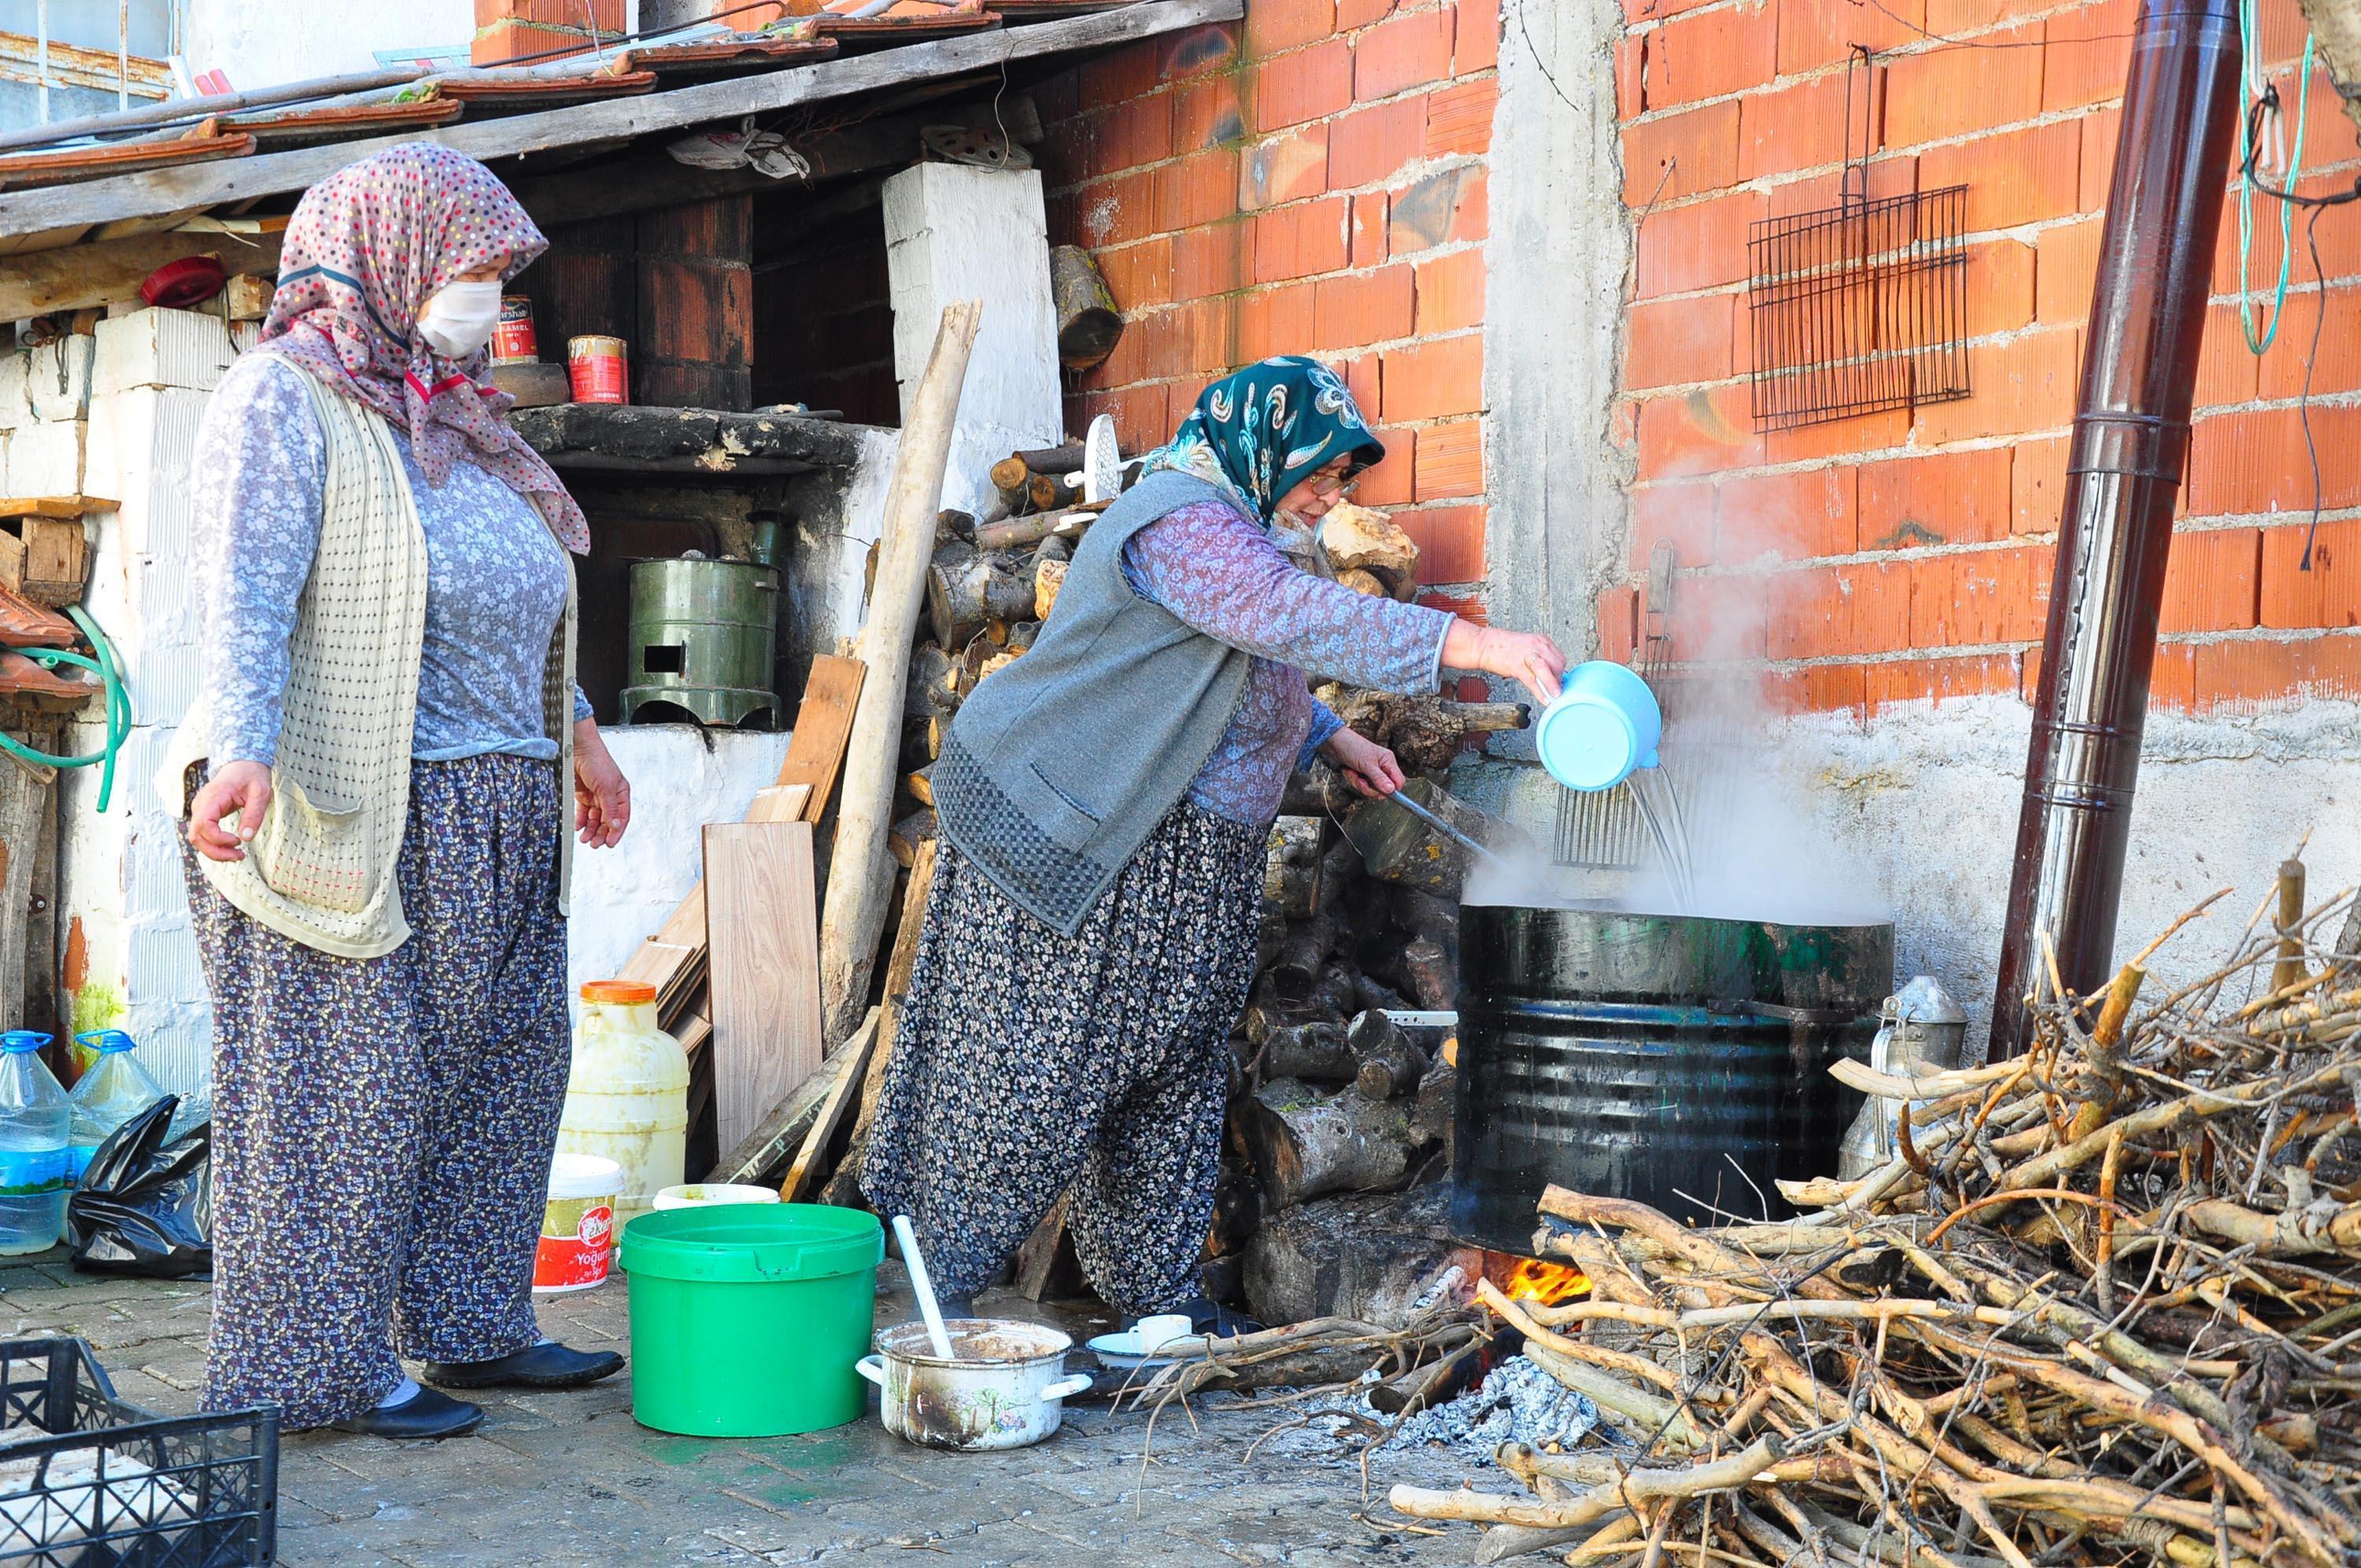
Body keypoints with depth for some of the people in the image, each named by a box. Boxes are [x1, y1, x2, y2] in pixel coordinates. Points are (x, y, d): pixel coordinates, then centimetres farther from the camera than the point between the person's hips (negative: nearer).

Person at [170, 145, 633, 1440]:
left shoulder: (445, 413, 19)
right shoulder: (284, 398, -8)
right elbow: (246, 592, -21)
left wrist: (574, 734, 29)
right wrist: (242, 752, -34)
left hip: (491, 819, 9)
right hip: (358, 810, -9)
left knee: (502, 1061, 12)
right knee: (343, 1076, -3)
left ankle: (470, 1324, 23)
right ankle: (315, 1363, 7)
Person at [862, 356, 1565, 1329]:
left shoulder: (1228, 530, 17)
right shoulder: (1183, 525, -19)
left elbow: (1251, 678, 30)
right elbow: (1299, 618, -34)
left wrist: (1330, 740, 16)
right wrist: (1473, 644, -38)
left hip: (1180, 872, 11)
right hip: (1071, 846, -11)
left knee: (1172, 1077, 12)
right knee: (1027, 1068, -6)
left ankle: (1155, 1292, 21)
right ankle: (934, 1291, 4)